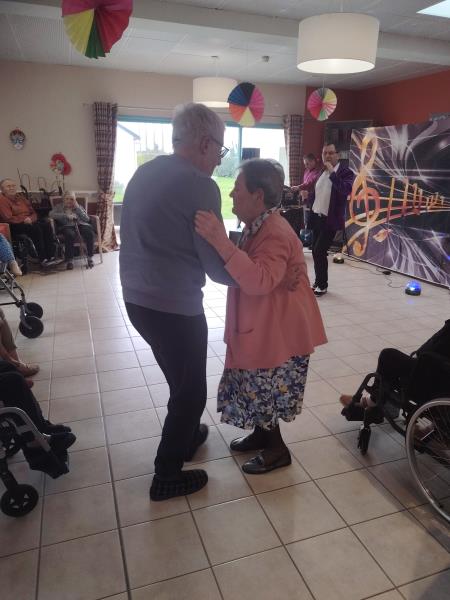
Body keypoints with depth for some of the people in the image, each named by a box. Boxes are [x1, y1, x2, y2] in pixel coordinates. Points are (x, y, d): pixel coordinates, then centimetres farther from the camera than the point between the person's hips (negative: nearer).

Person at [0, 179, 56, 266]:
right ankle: (43, 259, -32)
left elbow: (33, 213, 16)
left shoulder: (20, 197, 20)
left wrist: (30, 219, -7)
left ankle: (51, 256, -28)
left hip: (29, 222, 7)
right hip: (14, 227, -7)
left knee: (46, 224, -21)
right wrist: (24, 220, -18)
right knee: (35, 228, -33)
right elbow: (8, 218, -12)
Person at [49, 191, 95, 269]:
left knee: (89, 233, -33)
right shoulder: (59, 207, 19)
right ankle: (69, 260, -30)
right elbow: (51, 214, -2)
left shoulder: (79, 207, 24)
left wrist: (77, 208, 3)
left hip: (81, 225, 2)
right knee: (70, 235, -39)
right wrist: (66, 216, -11)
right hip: (67, 226, -2)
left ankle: (90, 257, -20)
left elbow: (87, 219, 9)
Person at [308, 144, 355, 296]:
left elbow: (346, 190, -28)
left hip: (330, 220, -7)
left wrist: (332, 173, -24)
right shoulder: (321, 172, 12)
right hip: (317, 217, 7)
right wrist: (309, 197, 6)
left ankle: (322, 285, 6)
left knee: (320, 252, -10)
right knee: (315, 252, 10)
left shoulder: (346, 172, -9)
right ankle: (318, 282, 24)